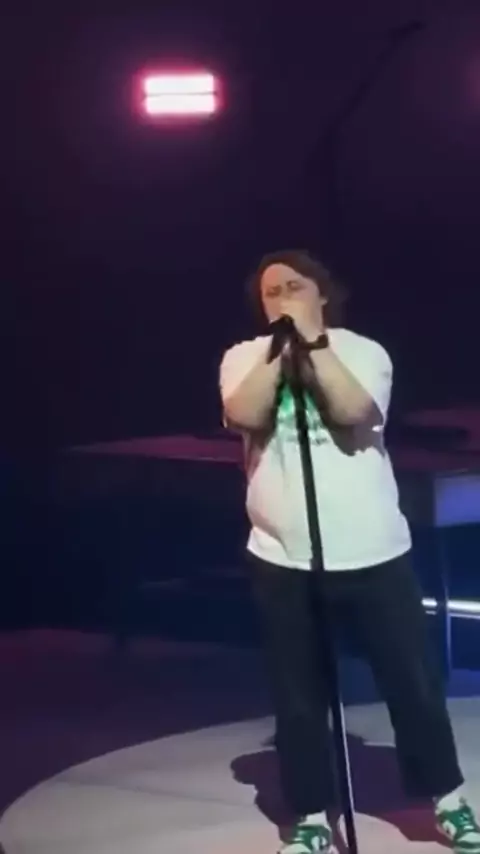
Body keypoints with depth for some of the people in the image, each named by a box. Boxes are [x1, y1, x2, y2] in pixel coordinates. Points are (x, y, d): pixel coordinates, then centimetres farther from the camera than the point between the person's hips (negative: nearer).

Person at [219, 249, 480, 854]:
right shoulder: (244, 357, 4)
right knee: (298, 698, 8)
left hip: (373, 553, -1)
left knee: (414, 682, 9)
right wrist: (281, 347, -13)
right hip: (282, 559, 1)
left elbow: (353, 409, -19)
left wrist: (313, 339, -15)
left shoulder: (361, 350, 0)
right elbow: (245, 415, -16)